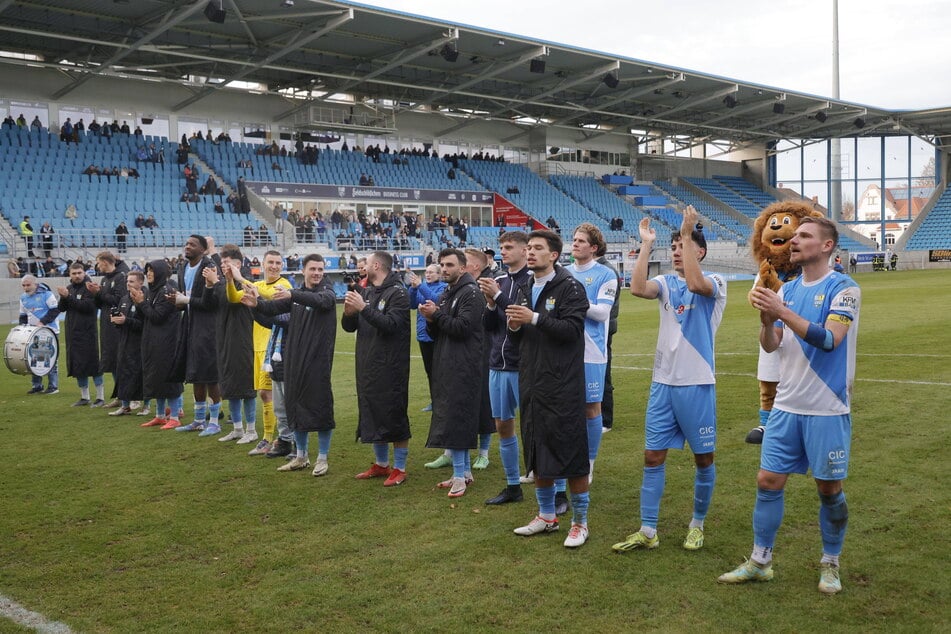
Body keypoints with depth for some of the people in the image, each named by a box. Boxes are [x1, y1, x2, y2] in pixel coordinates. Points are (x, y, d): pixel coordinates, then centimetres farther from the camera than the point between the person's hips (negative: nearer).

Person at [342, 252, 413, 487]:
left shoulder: (398, 293, -8)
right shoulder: (366, 292, 13)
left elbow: (391, 324, -22)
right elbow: (349, 327, 12)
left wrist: (363, 308, -24)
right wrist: (349, 312, -9)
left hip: (390, 367, -7)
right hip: (367, 366, 7)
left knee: (394, 416, -1)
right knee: (372, 415, 13)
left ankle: (399, 469, 9)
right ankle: (381, 464, 27)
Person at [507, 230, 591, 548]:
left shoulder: (569, 287, -7)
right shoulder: (525, 290, 15)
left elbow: (573, 329, -19)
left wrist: (534, 318, -22)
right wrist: (514, 326, -3)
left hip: (562, 384, -7)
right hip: (532, 381, 8)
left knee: (571, 451, -2)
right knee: (537, 450, 14)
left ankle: (580, 521, 11)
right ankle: (546, 516, 28)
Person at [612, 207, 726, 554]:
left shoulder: (714, 283, -4)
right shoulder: (666, 283, 7)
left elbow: (695, 283, -28)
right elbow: (637, 288, -14)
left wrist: (688, 234, -24)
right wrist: (646, 245, -12)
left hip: (697, 384, -4)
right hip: (663, 382, 4)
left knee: (703, 458, 8)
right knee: (653, 456, 4)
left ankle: (697, 524, 27)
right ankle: (647, 531, 12)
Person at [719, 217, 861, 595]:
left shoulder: (844, 288, -9)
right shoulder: (787, 289, 9)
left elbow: (829, 340, -22)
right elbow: (770, 346, 6)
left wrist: (783, 312, -27)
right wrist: (767, 319, -13)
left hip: (827, 410, -5)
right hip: (787, 406, 5)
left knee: (829, 489, 7)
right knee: (768, 481, 4)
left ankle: (830, 564, 25)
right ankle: (760, 561, 17)